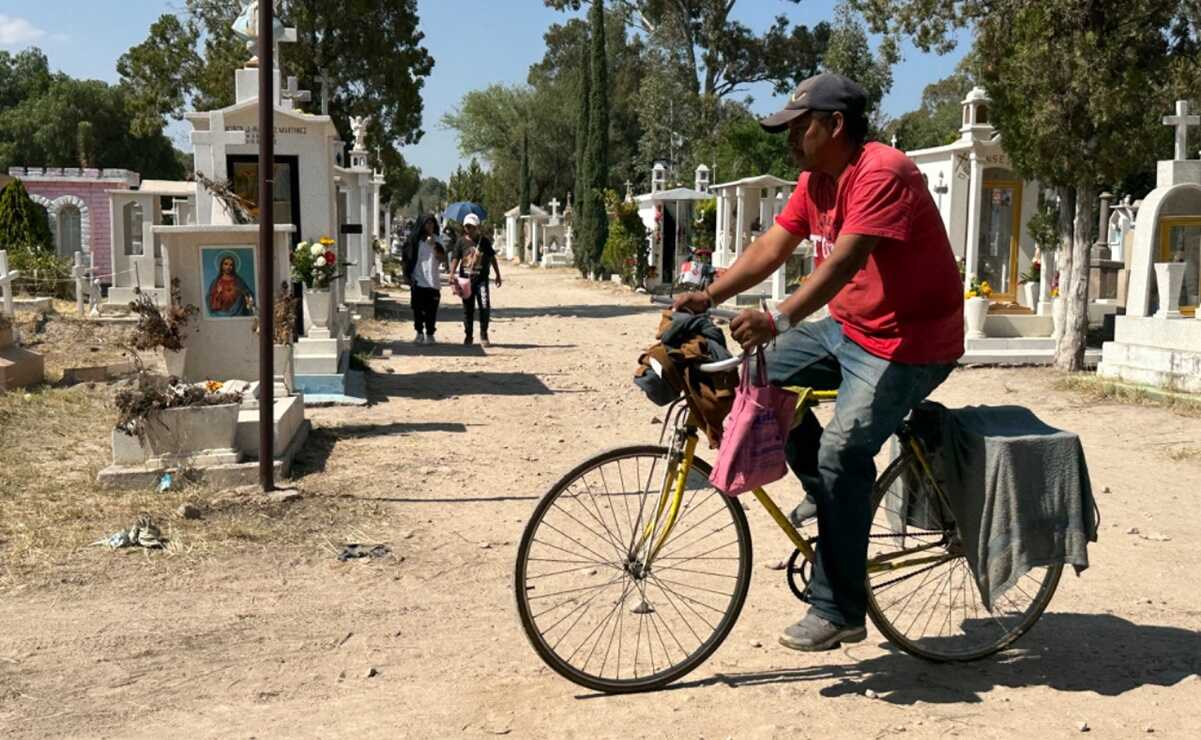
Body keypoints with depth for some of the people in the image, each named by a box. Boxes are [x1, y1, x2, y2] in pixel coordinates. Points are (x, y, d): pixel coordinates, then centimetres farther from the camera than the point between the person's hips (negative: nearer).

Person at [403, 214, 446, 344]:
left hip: (433, 281, 1)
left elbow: (443, 260, -2)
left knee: (431, 310, 1)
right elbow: (409, 258, 5)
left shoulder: (437, 241, 5)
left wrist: (435, 246, -13)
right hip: (418, 281, 0)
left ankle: (430, 334, 10)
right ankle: (419, 333, 18)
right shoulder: (415, 240, 1)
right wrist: (410, 276, 0)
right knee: (418, 310, 5)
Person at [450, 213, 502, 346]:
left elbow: (492, 258, 13)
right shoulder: (461, 242, 2)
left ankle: (484, 335, -1)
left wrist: (498, 275, 14)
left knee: (485, 307, -12)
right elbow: (454, 260, -3)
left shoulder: (485, 241, 4)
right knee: (468, 309, 9)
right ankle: (468, 335, 22)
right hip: (466, 280, 1)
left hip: (481, 279, -1)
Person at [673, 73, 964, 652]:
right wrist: (707, 296, -12)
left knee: (841, 456, -18)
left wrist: (777, 319, -45)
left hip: (906, 343, -9)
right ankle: (824, 493, 16)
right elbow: (771, 247, 1)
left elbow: (843, 261, -34)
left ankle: (838, 613, -7)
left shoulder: (881, 173, -22)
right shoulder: (815, 181, 7)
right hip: (845, 327, 10)